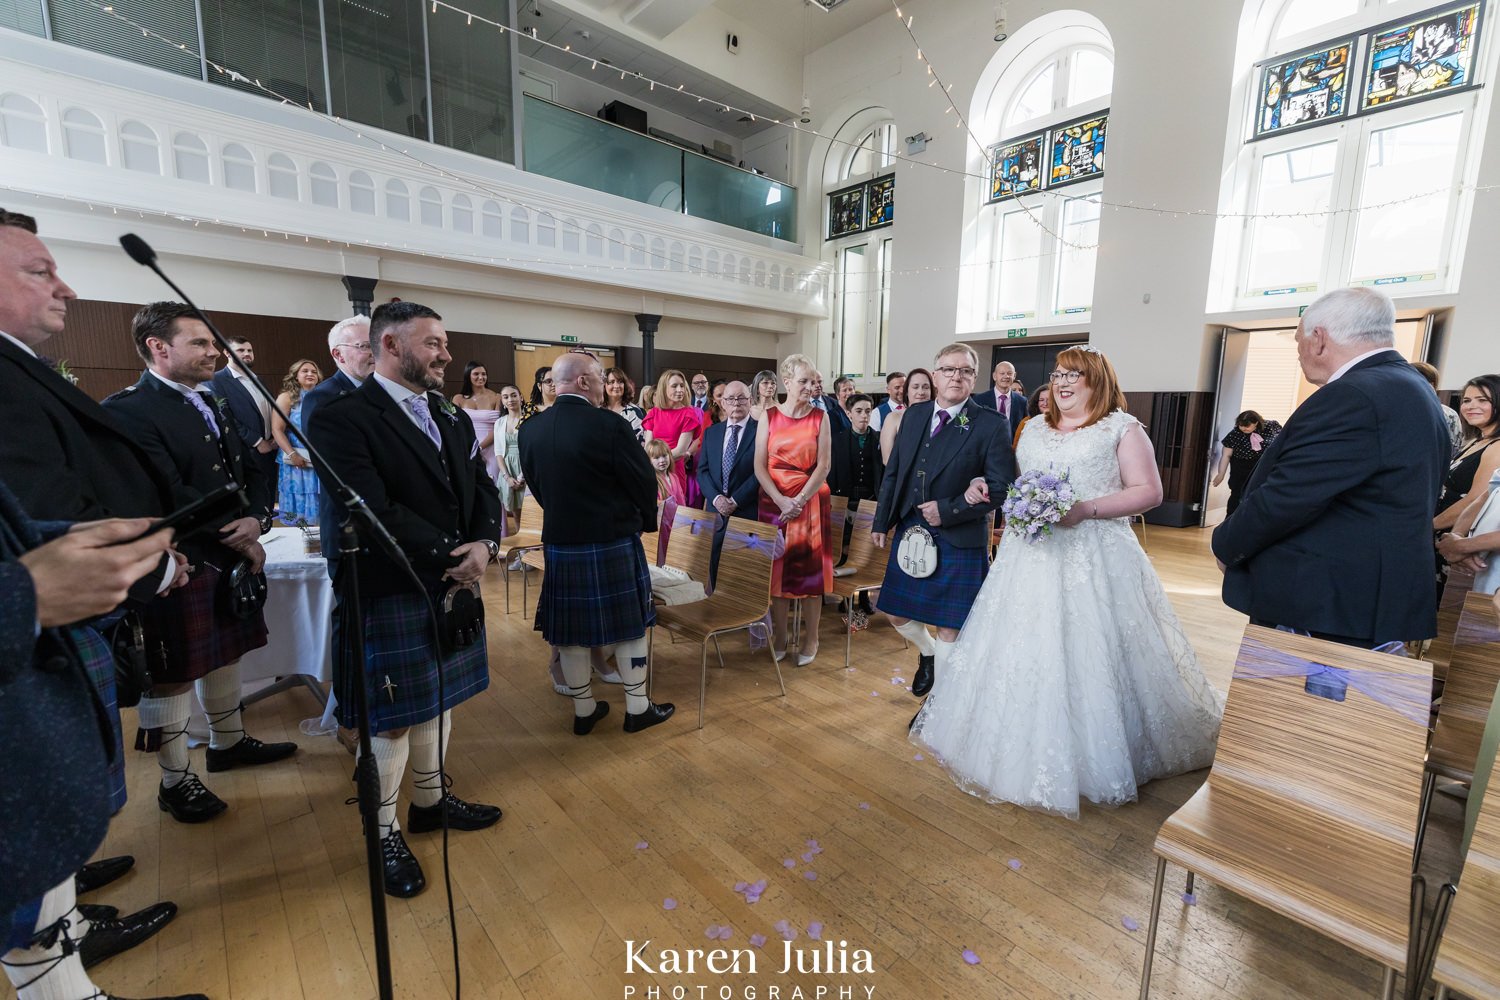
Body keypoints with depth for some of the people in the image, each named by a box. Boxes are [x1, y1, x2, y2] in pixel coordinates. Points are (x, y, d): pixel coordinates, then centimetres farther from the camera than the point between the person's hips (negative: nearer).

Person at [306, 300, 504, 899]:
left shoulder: (452, 417, 9)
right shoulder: (341, 419, -14)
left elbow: (482, 489, 6)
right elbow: (375, 513, -24)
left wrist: (484, 544, -12)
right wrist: (452, 553, -18)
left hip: (452, 587, 7)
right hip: (388, 597, -7)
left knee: (437, 703, 21)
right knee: (390, 721, 9)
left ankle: (431, 800, 41)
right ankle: (384, 833, 30)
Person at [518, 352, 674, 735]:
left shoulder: (530, 429, -1)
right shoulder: (610, 425, -17)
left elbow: (536, 486, 8)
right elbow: (645, 483, -11)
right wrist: (644, 522, 9)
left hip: (559, 544, 5)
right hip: (614, 545, -4)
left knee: (570, 630, 14)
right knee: (628, 626, 11)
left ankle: (584, 710, 28)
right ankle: (638, 708, 23)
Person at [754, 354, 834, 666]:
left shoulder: (820, 417, 2)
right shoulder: (769, 417, 2)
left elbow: (824, 465, -4)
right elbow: (759, 467, -3)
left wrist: (799, 501, -13)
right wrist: (782, 501, -14)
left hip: (812, 502, 0)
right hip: (774, 502, 1)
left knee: (810, 569, 4)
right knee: (777, 568, 5)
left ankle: (811, 639, 17)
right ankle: (779, 637, 19)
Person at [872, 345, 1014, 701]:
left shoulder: (992, 425, -9)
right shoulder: (914, 415, 6)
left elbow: (1001, 487, -11)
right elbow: (893, 472, 10)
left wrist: (949, 511, -18)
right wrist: (881, 522, 8)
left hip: (958, 540, -5)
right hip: (909, 531, 5)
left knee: (948, 626, 6)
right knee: (897, 613, 14)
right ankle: (927, 654, 46)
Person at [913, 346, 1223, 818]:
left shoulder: (1123, 428, 0)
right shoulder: (1034, 428, 16)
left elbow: (1149, 491, -6)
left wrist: (1087, 509, -19)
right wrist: (988, 488, 2)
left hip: (1093, 558, -5)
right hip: (1031, 554, 5)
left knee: (1086, 653, -2)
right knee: (1025, 650, 8)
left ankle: (1097, 758, 19)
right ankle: (1028, 750, 24)